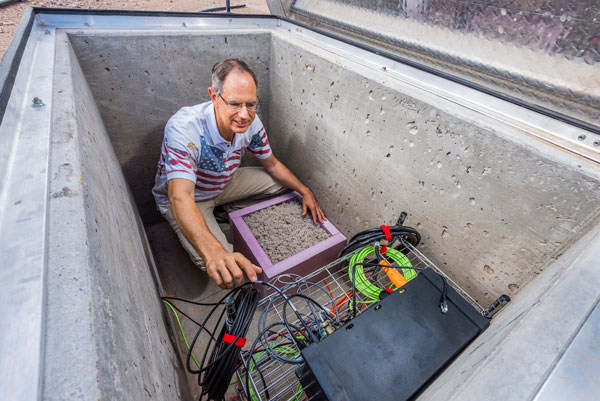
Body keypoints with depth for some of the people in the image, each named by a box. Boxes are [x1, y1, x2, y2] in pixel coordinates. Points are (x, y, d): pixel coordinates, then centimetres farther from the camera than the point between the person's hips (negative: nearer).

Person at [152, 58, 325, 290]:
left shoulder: (250, 123, -20)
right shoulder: (183, 129, -38)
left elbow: (272, 165, -4)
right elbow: (180, 198, -49)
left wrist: (304, 191, -16)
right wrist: (214, 253, -65)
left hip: (223, 183, 6)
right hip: (185, 197, -5)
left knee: (282, 183, 0)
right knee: (220, 265, -24)